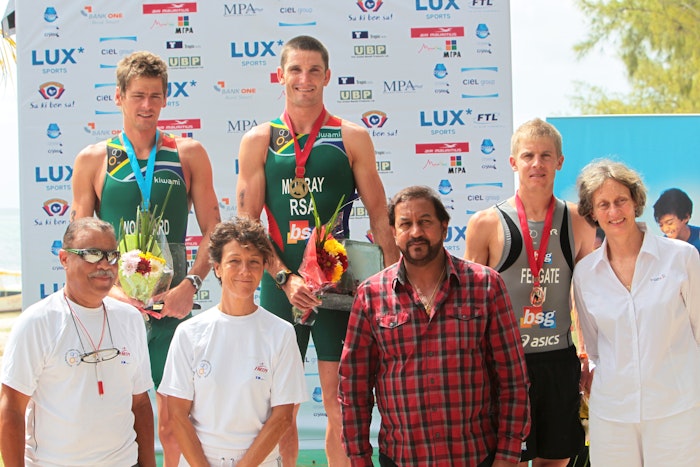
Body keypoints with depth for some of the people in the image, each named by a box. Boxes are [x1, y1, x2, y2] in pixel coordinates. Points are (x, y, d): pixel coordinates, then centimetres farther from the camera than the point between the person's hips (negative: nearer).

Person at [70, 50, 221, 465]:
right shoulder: (93, 160, 5)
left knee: (174, 419, 5)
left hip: (173, 304, 0)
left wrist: (190, 284, -9)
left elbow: (213, 231, 5)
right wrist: (112, 288, -10)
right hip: (116, 304, 0)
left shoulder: (189, 154, 5)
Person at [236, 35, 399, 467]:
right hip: (281, 286, 1)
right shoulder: (258, 141, 4)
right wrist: (285, 278, -11)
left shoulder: (352, 138, 3)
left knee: (340, 405, 2)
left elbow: (380, 219, 4)